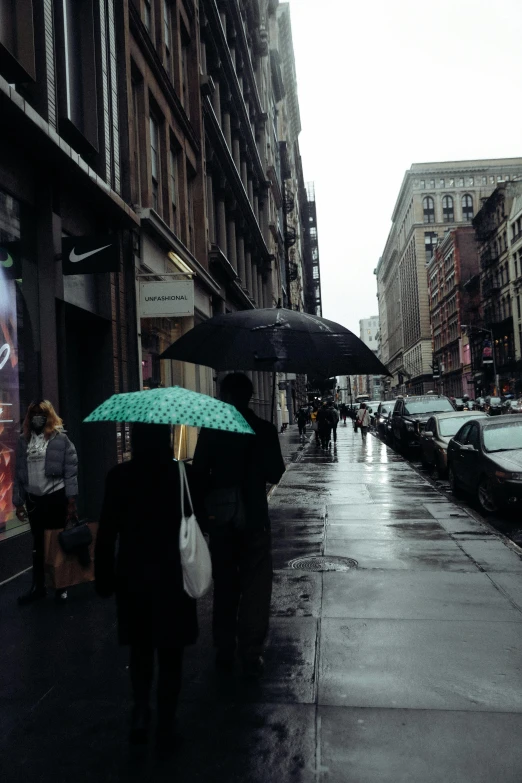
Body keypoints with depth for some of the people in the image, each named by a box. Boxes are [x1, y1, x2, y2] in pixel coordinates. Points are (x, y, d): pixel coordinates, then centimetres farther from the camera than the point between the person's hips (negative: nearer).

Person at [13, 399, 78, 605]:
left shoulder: (60, 439, -6)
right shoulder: (23, 440, 7)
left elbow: (71, 472, -9)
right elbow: (19, 473, 9)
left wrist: (71, 501, -13)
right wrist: (18, 501, 6)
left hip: (56, 498, -4)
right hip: (33, 499, 4)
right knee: (38, 544, 14)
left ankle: (61, 586, 20)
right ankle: (38, 586, 27)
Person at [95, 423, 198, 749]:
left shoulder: (119, 476, -10)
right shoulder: (183, 474, -13)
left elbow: (107, 532, -7)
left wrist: (104, 577, 2)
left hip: (132, 575, 1)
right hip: (172, 576, -1)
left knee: (140, 648, 22)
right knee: (169, 652, 13)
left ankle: (142, 710, 10)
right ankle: (165, 724, 20)